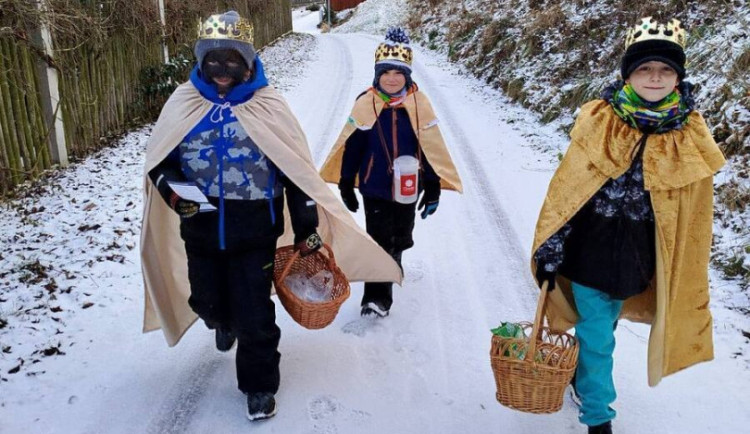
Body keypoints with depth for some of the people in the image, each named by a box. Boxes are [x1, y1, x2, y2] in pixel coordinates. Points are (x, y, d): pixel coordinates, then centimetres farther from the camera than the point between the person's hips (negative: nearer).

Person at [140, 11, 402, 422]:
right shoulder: (184, 103, 0)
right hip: (201, 231, 3)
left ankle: (259, 385, 25)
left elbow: (297, 170, -3)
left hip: (254, 232, -3)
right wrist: (174, 190, -14)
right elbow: (159, 161, 8)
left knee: (254, 314, 1)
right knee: (206, 302, 17)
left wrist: (306, 228, -3)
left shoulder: (268, 106, -7)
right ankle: (224, 321, 56)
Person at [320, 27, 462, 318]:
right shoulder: (365, 105, -10)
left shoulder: (420, 104, -8)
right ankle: (377, 297, 5)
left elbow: (432, 148, -3)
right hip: (375, 188, -2)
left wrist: (433, 188, -1)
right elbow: (351, 147, -3)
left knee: (400, 237, 21)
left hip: (407, 187, 2)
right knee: (379, 240, -3)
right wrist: (346, 185, 0)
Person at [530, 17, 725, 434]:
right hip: (591, 246, -2)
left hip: (637, 255, 3)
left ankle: (582, 372, 51)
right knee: (597, 335, 5)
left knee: (601, 327, 23)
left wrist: (682, 273, 7)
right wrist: (549, 249, -8)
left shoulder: (691, 137, -9)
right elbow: (565, 189, -9)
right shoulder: (598, 121, -14)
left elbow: (692, 213, 1)